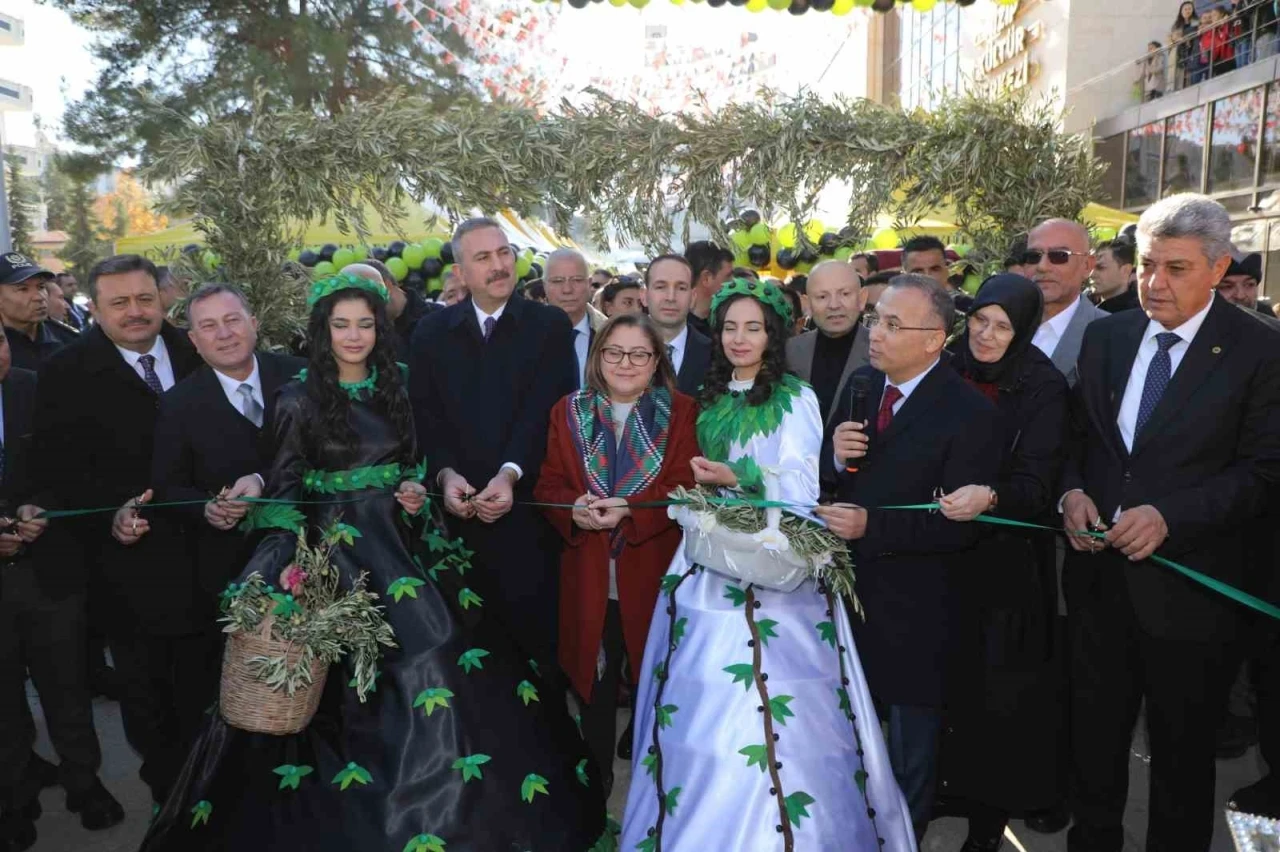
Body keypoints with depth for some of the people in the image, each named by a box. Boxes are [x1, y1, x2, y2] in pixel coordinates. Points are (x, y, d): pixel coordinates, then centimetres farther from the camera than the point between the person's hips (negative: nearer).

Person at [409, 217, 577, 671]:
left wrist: (510, 474, -22)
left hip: (528, 506, -2)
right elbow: (425, 415, 3)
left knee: (536, 628, 2)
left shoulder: (550, 325, 2)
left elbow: (547, 410, -8)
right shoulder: (432, 331, 10)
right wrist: (446, 474, -14)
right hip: (460, 510, 2)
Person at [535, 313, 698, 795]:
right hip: (588, 578, 2)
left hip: (652, 574, -1)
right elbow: (548, 486, 5)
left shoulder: (680, 413, 1)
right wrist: (575, 509, -17)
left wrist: (629, 511, -22)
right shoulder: (568, 412, 8)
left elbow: (685, 490, -7)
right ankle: (594, 784, 30)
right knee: (595, 687, 11)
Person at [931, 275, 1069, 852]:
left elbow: (1036, 485, -16)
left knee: (995, 689, 4)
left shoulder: (1043, 388, -9)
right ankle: (945, 782, 31)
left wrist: (989, 498, -35)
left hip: (1003, 565, -3)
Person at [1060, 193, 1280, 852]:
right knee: (1094, 738, 19)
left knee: (1182, 757, 15)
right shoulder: (1106, 336, 4)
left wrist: (1170, 517, -22)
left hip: (1186, 585, -4)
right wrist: (1072, 490, -7)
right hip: (1099, 573, 4)